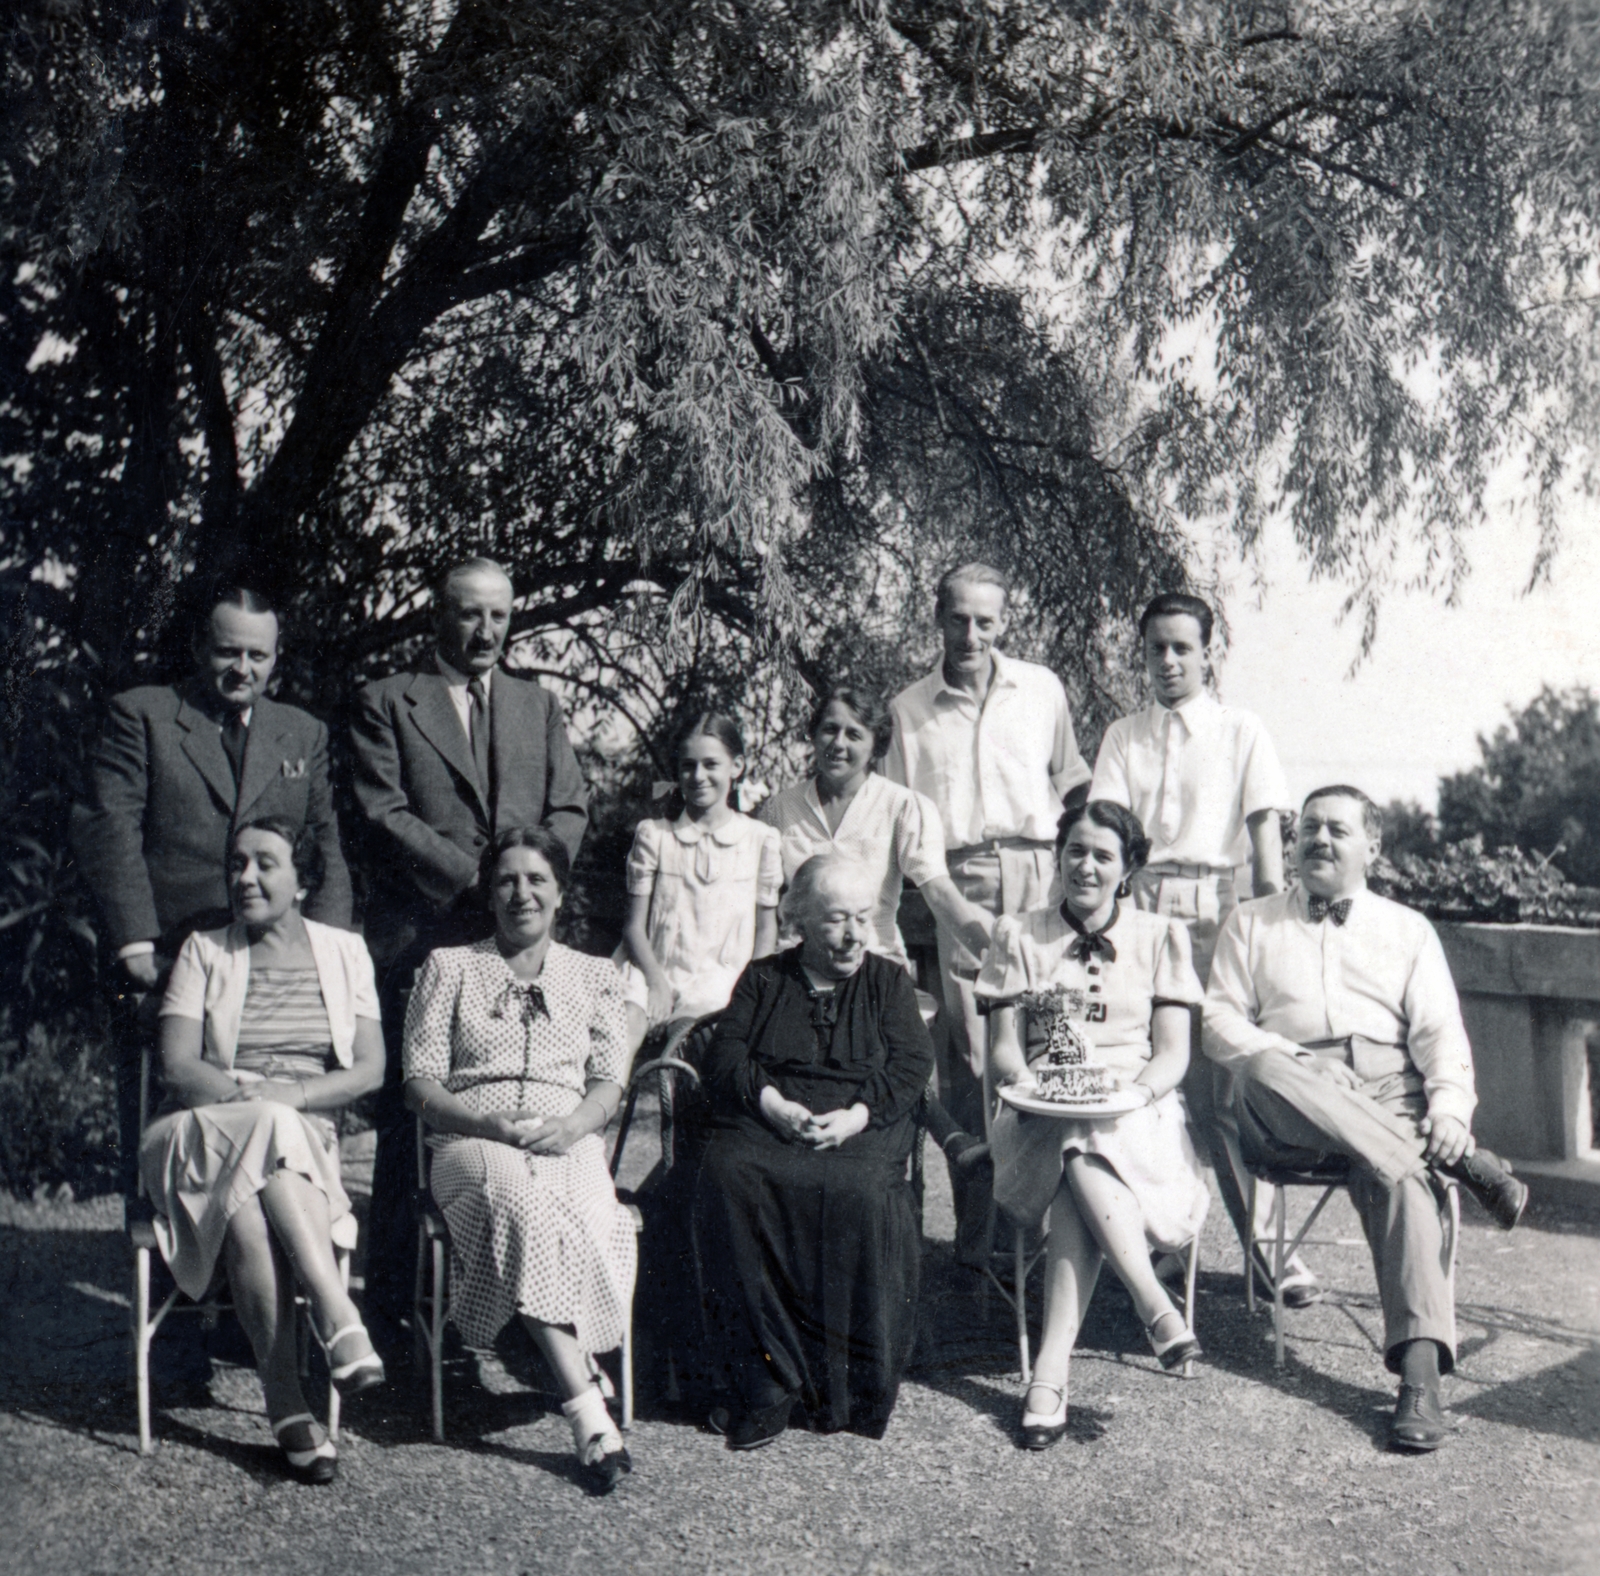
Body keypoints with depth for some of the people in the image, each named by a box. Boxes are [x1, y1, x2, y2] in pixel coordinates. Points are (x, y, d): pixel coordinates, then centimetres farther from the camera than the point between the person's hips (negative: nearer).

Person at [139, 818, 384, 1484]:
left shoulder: (343, 951, 12)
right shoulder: (204, 952, 11)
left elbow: (369, 1069, 3)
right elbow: (178, 1066, -1)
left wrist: (292, 1094, -14)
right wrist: (254, 1097, -18)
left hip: (307, 1141, 0)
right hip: (206, 1139, 0)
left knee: (248, 1212, -35)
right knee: (265, 1133, -37)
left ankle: (287, 1404, -38)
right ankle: (340, 1327, -40)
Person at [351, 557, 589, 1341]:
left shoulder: (538, 705, 20)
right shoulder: (386, 703, 7)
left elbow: (570, 808, 14)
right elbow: (386, 815, -3)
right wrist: (473, 874, -12)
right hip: (420, 940, -3)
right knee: (409, 1122, -2)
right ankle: (394, 1305, 6)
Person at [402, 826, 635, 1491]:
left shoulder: (595, 976, 21)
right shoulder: (449, 968, 16)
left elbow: (610, 1082, 12)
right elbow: (420, 1081, 7)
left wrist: (571, 1124, -11)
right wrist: (487, 1124, -11)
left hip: (570, 1144, 2)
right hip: (472, 1144, -2)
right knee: (518, 1195, -38)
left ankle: (570, 1375, -35)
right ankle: (587, 1405, -42)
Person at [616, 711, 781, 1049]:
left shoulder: (760, 840, 10)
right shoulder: (653, 835, 11)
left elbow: (766, 928, 13)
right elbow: (635, 924, 7)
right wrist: (655, 980, -10)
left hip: (722, 985, 0)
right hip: (656, 974, 0)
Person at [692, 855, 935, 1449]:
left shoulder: (888, 980, 20)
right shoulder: (762, 979, 20)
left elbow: (912, 1062, 6)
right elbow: (724, 1056, 7)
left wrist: (857, 1115, -12)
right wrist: (772, 1103, -13)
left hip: (860, 1127, -1)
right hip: (764, 1123, 1)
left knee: (862, 1193, -34)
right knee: (726, 1177, -31)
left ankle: (852, 1387, -19)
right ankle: (766, 1382, -25)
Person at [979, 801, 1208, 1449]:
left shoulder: (1161, 938, 13)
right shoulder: (1018, 936, 15)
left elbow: (1174, 1053, 5)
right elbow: (1005, 1045, 9)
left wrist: (1136, 1090, -17)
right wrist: (1021, 1077, -15)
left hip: (1137, 1116, 0)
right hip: (1044, 1117, 1)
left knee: (1086, 1153, -36)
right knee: (1080, 1157, -37)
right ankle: (1155, 1306, -40)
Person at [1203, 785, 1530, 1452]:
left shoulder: (1408, 929, 23)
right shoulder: (1251, 923, 22)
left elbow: (1440, 1029, 11)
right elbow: (1219, 1020, 10)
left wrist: (1451, 1104, -10)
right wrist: (1281, 1062, -11)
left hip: (1389, 1088, 1)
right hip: (1289, 1110, 0)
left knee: (1396, 1175, -34)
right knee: (1261, 1071, -37)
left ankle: (1421, 1370, -43)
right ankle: (1457, 1161, -33)